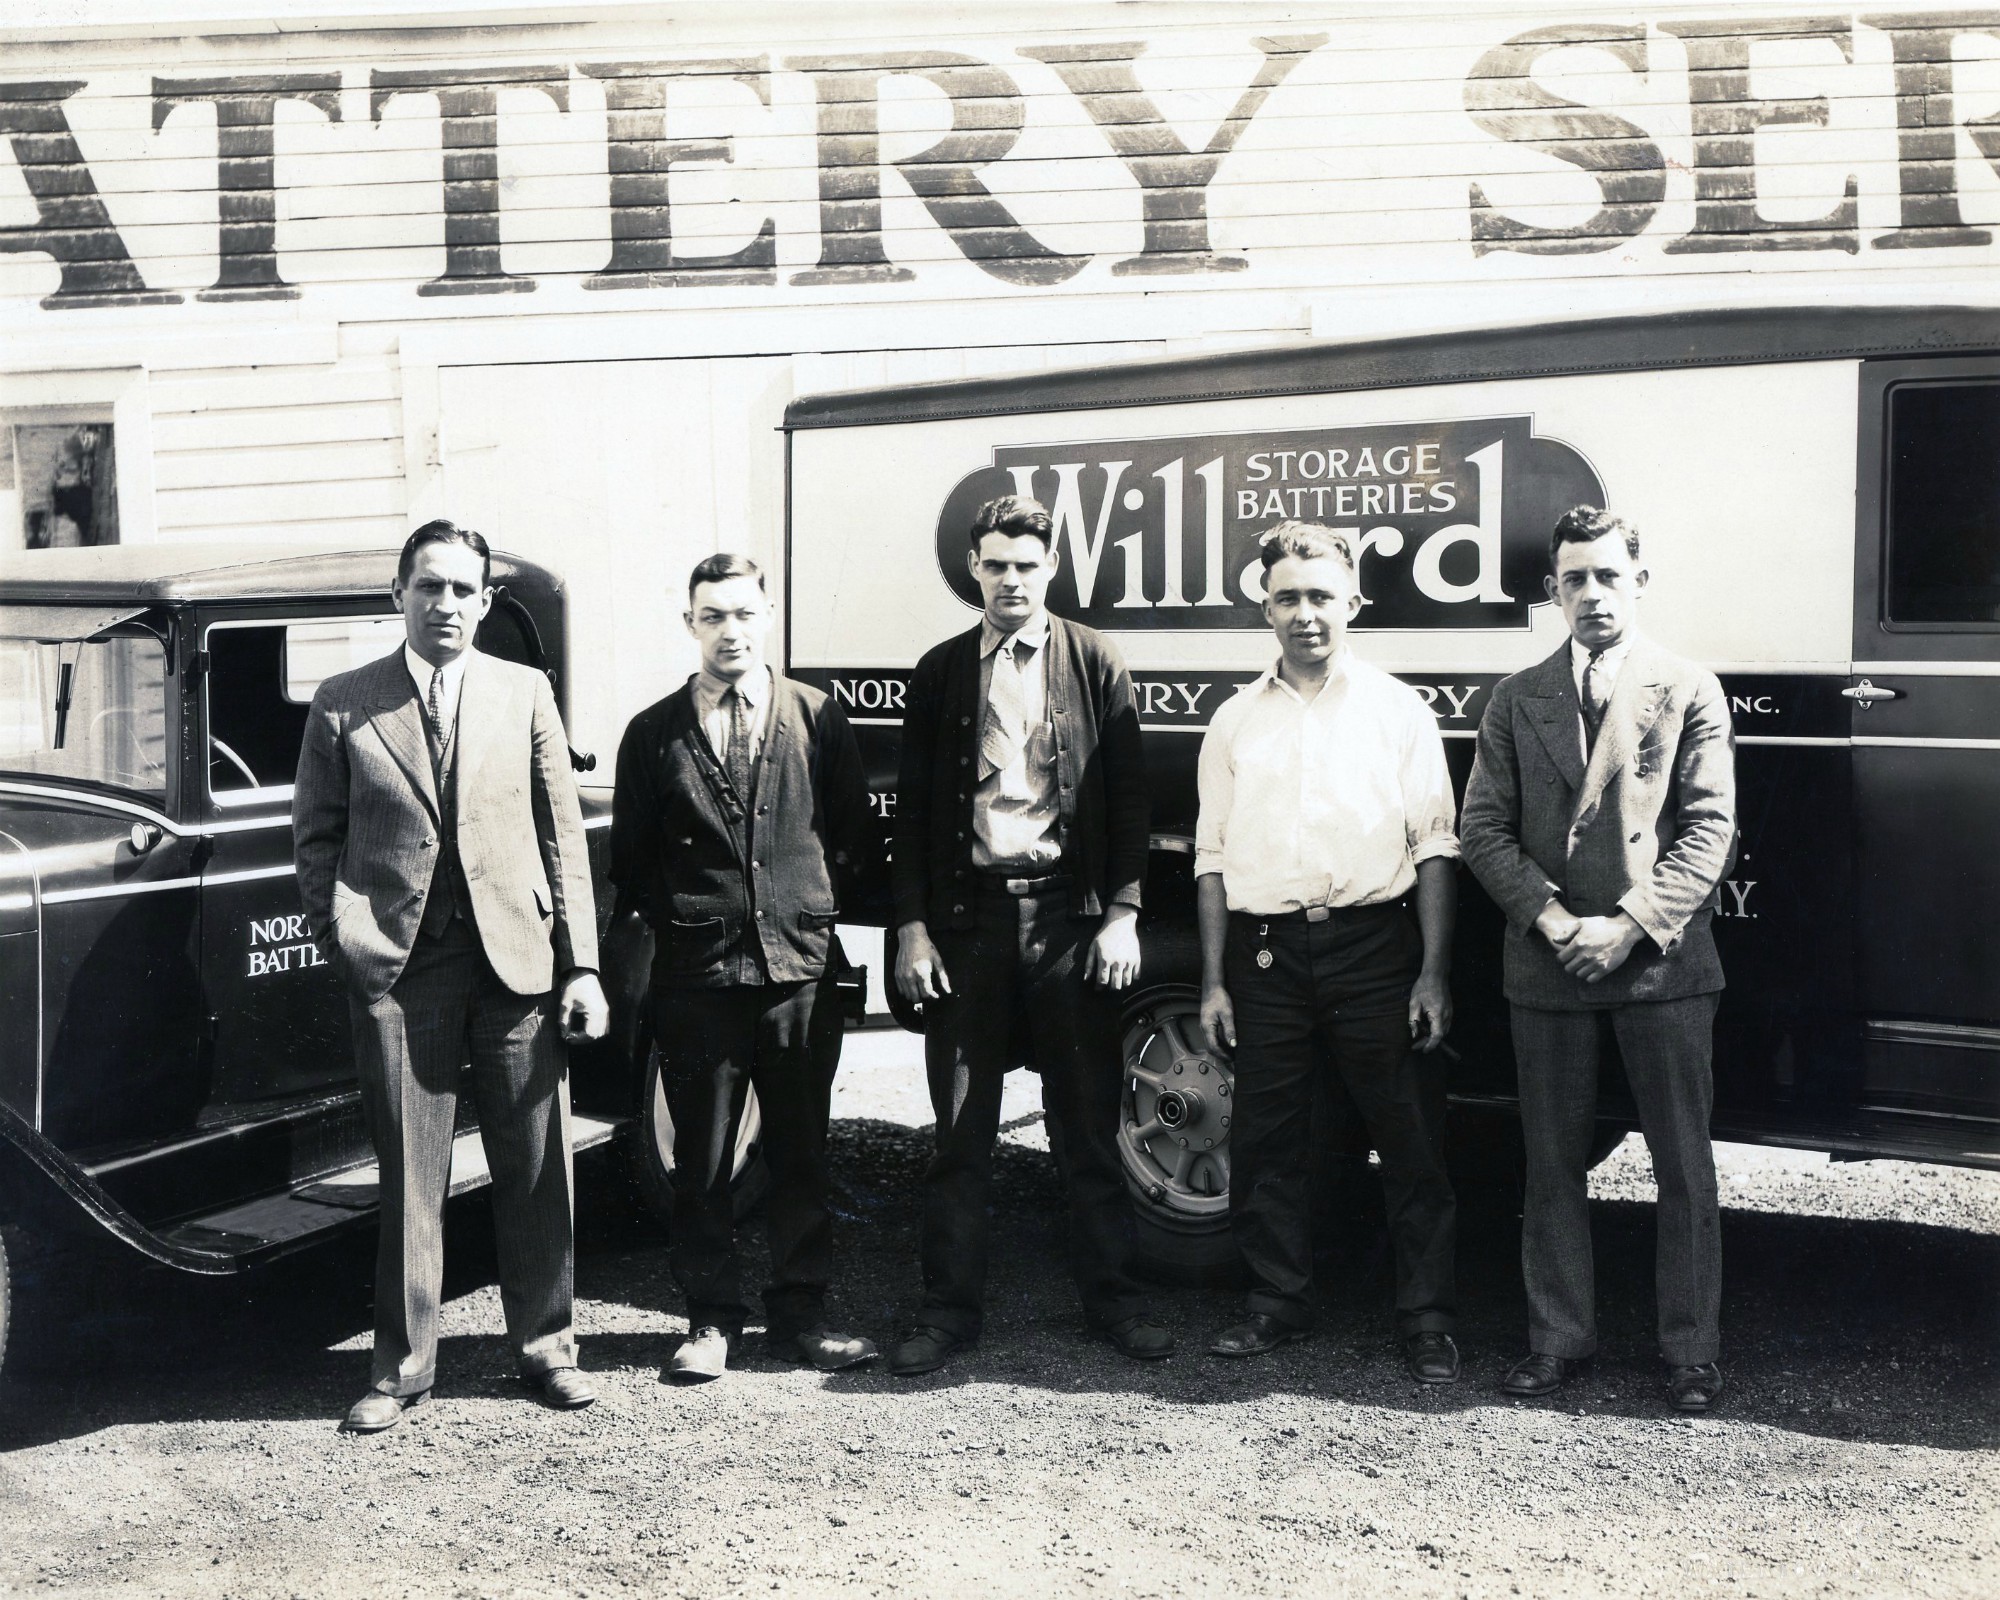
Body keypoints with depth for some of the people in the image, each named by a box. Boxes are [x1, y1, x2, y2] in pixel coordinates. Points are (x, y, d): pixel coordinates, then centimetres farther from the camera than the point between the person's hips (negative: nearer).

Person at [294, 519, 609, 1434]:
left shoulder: (525, 693, 7)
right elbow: (316, 837, 8)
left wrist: (582, 965, 1)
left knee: (536, 1168, 7)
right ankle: (403, 1365, 18)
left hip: (516, 955, 1)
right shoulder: (342, 706, 5)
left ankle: (543, 1343, 24)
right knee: (409, 1175, 4)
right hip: (397, 966, -1)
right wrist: (342, 944, -3)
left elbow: (564, 835, 6)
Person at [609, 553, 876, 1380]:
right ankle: (712, 1319, 18)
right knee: (701, 1159, 6)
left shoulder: (817, 718, 6)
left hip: (801, 964, 1)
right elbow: (631, 857, 10)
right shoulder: (654, 733, 5)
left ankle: (798, 1312, 20)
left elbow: (853, 832, 11)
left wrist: (810, 906, 6)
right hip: (697, 971, 0)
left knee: (800, 1152, 8)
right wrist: (671, 922, 4)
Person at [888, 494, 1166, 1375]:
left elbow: (1128, 797, 3)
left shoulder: (1095, 663, 5)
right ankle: (949, 1308, 15)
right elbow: (913, 809, 9)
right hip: (967, 914, 1)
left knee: (1088, 1125, 6)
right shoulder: (940, 672, 9)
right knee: (959, 1132, 5)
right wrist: (911, 927, 1)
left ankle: (1111, 1298, 18)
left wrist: (1121, 913, -5)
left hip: (1068, 914, -1)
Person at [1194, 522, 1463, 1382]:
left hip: (1373, 945, -2)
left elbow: (1435, 845, 2)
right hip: (1267, 950, 2)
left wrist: (1433, 972, -5)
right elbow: (1213, 854, 11)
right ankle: (1278, 1303, 23)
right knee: (1265, 1140, 8)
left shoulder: (1398, 709, 5)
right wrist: (1214, 981, 6)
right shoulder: (1235, 720, 11)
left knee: (1411, 1139, 1)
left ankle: (1426, 1320, 12)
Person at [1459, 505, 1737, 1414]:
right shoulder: (1517, 701, 10)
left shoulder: (1688, 692, 4)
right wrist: (1550, 917, -9)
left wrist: (1630, 925, -13)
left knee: (1684, 1167, 4)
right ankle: (1559, 1336, 22)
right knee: (1552, 1165, 10)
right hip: (1547, 966, 2)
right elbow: (1483, 829, 5)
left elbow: (1708, 830, -3)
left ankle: (1689, 1349, 15)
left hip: (1663, 964, -2)